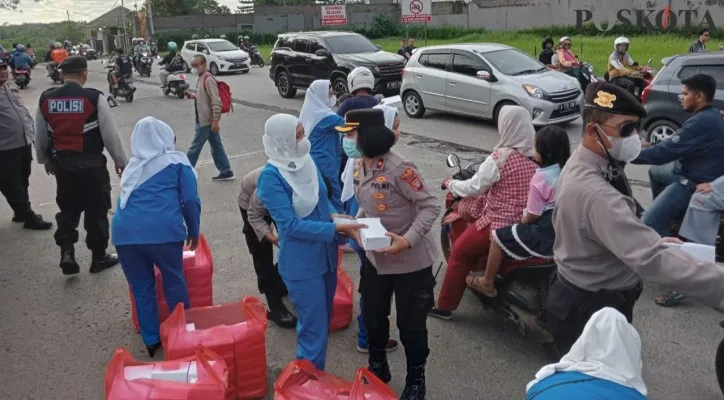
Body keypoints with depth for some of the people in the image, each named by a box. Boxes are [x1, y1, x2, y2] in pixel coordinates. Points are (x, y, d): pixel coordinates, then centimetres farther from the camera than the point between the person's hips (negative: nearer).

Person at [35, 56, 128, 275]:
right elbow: (110, 134, -10)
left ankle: (66, 252, 7)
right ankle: (99, 257, 19)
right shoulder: (94, 97, -14)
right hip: (91, 163, -4)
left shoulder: (45, 99, 0)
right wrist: (120, 160, 2)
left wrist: (44, 159, 28)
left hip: (61, 162, 4)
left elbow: (40, 135, 11)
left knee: (67, 208, 19)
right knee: (96, 210, 9)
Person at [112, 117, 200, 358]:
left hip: (124, 230, 4)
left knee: (141, 288, 16)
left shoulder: (133, 166, 27)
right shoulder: (176, 161, 13)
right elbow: (190, 201, 6)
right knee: (174, 281, 14)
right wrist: (193, 232, 19)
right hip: (161, 229, -4)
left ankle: (152, 341, 25)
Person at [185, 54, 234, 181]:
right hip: (206, 120, 10)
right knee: (216, 147, 13)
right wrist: (194, 96, 7)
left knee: (195, 148, 0)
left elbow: (216, 101, -23)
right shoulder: (202, 78, 13)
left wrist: (215, 120, -25)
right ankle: (226, 172, 18)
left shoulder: (208, 79, -18)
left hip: (206, 121, -10)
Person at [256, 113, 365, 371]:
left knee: (323, 323, 21)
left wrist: (335, 216, -9)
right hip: (301, 265, -7)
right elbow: (291, 226, -23)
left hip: (326, 256, 7)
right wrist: (337, 228, -27)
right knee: (314, 330, 2)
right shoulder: (271, 176, -20)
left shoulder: (306, 162, 0)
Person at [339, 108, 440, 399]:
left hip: (410, 260, -7)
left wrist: (408, 240, -32)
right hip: (376, 257, 7)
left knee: (411, 323, 8)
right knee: (372, 315, 19)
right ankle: (377, 367, 45)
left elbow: (430, 207, -22)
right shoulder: (359, 166, 0)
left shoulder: (399, 168, -25)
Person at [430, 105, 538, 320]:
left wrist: (449, 183, 4)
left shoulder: (501, 157, -20)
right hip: (526, 222, 7)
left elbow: (472, 188, -15)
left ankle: (445, 306, 19)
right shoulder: (535, 154, 0)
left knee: (459, 252, 12)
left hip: (500, 223, -7)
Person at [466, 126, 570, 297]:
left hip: (545, 236, -9)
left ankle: (487, 283, 19)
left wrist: (522, 221, 5)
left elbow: (532, 216, -17)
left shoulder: (541, 177, -21)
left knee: (499, 237, 6)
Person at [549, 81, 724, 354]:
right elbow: (651, 259, -42)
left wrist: (655, 240, 4)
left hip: (578, 297, 10)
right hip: (591, 311, -10)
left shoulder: (579, 165, 0)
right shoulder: (596, 194, -34)